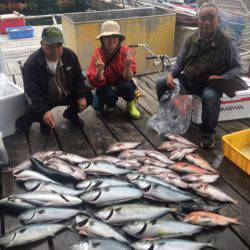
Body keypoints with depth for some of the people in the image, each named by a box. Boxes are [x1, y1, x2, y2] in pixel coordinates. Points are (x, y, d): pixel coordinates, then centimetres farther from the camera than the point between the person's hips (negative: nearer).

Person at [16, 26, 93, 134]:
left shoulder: (69, 55, -12)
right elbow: (32, 93, -28)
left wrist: (81, 96, -13)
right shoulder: (31, 64, -26)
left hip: (67, 95, 4)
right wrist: (43, 111, -42)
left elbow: (78, 77, 0)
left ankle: (71, 113, 17)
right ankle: (43, 121, 14)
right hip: (43, 99, -4)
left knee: (88, 96, -13)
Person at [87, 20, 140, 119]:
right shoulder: (97, 54, -19)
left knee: (126, 85, -32)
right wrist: (100, 70, -44)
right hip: (106, 86, -1)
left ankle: (130, 105, 1)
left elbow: (128, 78, -22)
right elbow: (97, 82, -24)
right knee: (109, 94, -32)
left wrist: (127, 67, -43)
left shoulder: (126, 51, -18)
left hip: (121, 84, 1)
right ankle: (109, 105, 6)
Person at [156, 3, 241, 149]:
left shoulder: (227, 44, -12)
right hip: (187, 80, 5)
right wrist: (171, 74, -8)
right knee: (161, 84, -8)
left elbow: (236, 67, -3)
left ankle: (208, 133, -13)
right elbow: (180, 61, 11)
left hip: (211, 85, -4)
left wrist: (223, 78, -22)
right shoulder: (191, 40, -1)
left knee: (210, 97, -38)